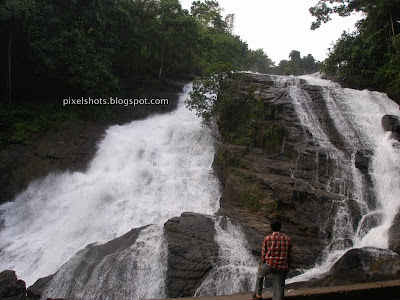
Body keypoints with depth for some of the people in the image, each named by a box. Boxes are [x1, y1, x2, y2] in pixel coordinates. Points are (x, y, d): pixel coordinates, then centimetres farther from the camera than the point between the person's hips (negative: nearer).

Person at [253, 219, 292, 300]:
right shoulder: (287, 239, 3)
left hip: (270, 265, -2)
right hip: (282, 267, 2)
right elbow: (290, 255, 7)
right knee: (279, 288, 8)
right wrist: (287, 267, 19)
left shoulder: (267, 238, -5)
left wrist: (261, 264, 17)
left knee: (259, 274, 29)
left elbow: (263, 254, 1)